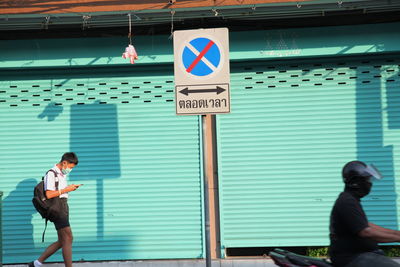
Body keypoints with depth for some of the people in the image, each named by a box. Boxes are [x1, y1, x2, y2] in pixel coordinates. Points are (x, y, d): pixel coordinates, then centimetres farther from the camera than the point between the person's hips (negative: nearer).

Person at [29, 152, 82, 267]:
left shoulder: (62, 174, 18)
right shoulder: (52, 174, -11)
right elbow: (49, 194, -19)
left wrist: (70, 188, 8)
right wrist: (66, 190, -15)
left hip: (64, 207, 9)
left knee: (62, 241, 9)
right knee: (68, 238, -10)